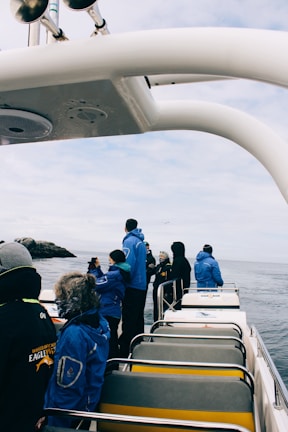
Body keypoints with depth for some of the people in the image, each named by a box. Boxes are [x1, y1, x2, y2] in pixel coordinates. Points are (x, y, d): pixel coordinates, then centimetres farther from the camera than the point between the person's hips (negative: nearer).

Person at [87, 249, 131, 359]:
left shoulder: (115, 274, -19)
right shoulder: (121, 273, 11)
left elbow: (96, 284, -19)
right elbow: (105, 281, 16)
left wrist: (93, 270, -5)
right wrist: (97, 268, 9)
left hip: (107, 312, -10)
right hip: (115, 312, 10)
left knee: (109, 342, -1)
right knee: (112, 339, 20)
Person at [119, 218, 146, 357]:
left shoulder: (129, 241, -12)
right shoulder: (141, 242, 13)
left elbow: (129, 263, -23)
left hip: (132, 286, -8)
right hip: (142, 285, 8)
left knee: (128, 320, -4)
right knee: (138, 318, 17)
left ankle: (125, 351, 1)